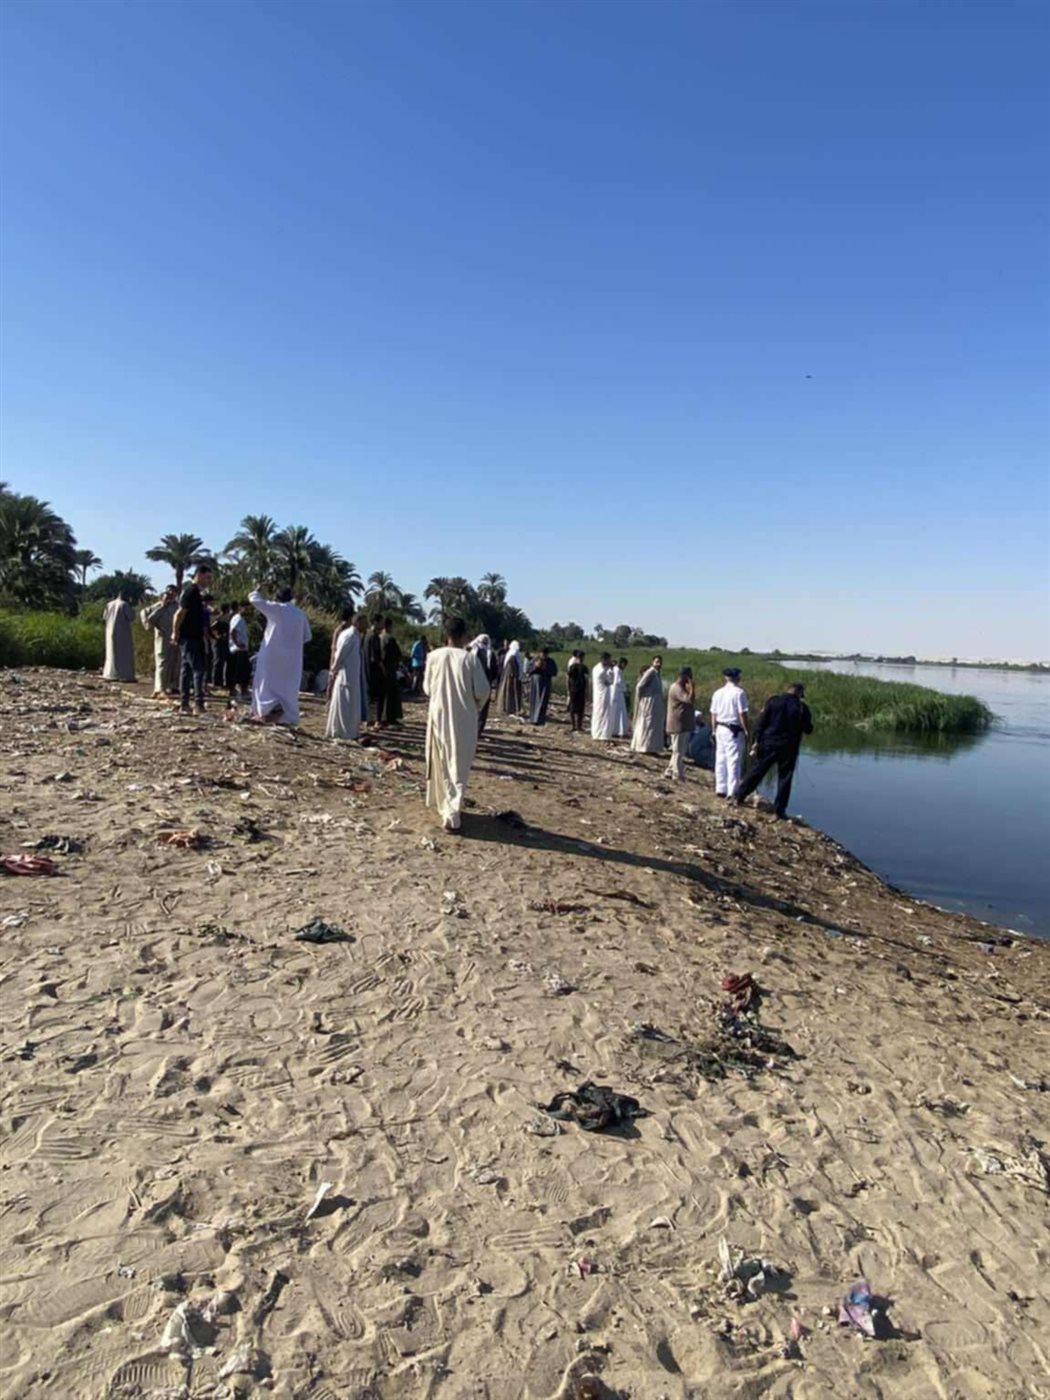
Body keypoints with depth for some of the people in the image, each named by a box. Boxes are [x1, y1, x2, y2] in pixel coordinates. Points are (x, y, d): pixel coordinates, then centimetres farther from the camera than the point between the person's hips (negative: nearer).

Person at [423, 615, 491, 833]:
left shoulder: (434, 656, -5)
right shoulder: (470, 658, -13)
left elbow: (427, 688, 5)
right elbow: (483, 691, -11)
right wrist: (476, 705, 10)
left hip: (439, 716, 3)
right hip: (463, 719, -3)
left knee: (441, 763, 18)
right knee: (458, 767, 3)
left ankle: (445, 805, 32)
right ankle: (452, 814, -2)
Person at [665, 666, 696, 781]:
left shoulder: (682, 687, 15)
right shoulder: (677, 688, -17)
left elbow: (688, 701, 22)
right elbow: (689, 700, -30)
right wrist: (691, 686, -24)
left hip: (684, 725, 11)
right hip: (678, 725, -11)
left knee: (681, 751, 17)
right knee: (679, 751, -3)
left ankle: (670, 772, 24)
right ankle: (677, 776, 3)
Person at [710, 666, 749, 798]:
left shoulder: (718, 693, 7)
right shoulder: (739, 693, -11)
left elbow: (713, 714, 10)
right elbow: (742, 714, -13)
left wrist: (714, 731, 17)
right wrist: (746, 731, -5)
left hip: (720, 729, 6)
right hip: (734, 731, -6)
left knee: (720, 760, 11)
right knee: (734, 761, -3)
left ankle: (720, 789, 16)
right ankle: (732, 792, -2)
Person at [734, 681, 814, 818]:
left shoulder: (773, 701, -2)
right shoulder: (802, 707, -4)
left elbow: (761, 723, -3)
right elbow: (808, 729, 3)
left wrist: (757, 741, 2)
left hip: (769, 744, 2)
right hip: (788, 748, -1)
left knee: (756, 772, 12)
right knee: (784, 778, 7)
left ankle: (739, 796, 19)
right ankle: (779, 810, 8)